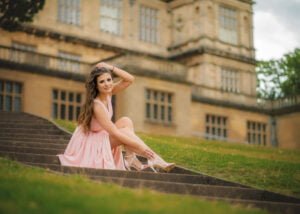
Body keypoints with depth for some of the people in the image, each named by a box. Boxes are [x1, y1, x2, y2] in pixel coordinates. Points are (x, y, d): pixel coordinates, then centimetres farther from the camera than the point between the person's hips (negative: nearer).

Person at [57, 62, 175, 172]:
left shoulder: (107, 93, -5)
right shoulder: (97, 105, -28)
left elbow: (130, 79, -7)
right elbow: (115, 133, -29)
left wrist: (110, 67, -16)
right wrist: (140, 147, -30)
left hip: (101, 137, 8)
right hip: (89, 143, -8)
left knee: (126, 121, -10)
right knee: (125, 131, -21)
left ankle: (131, 159, -17)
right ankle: (153, 159, -22)